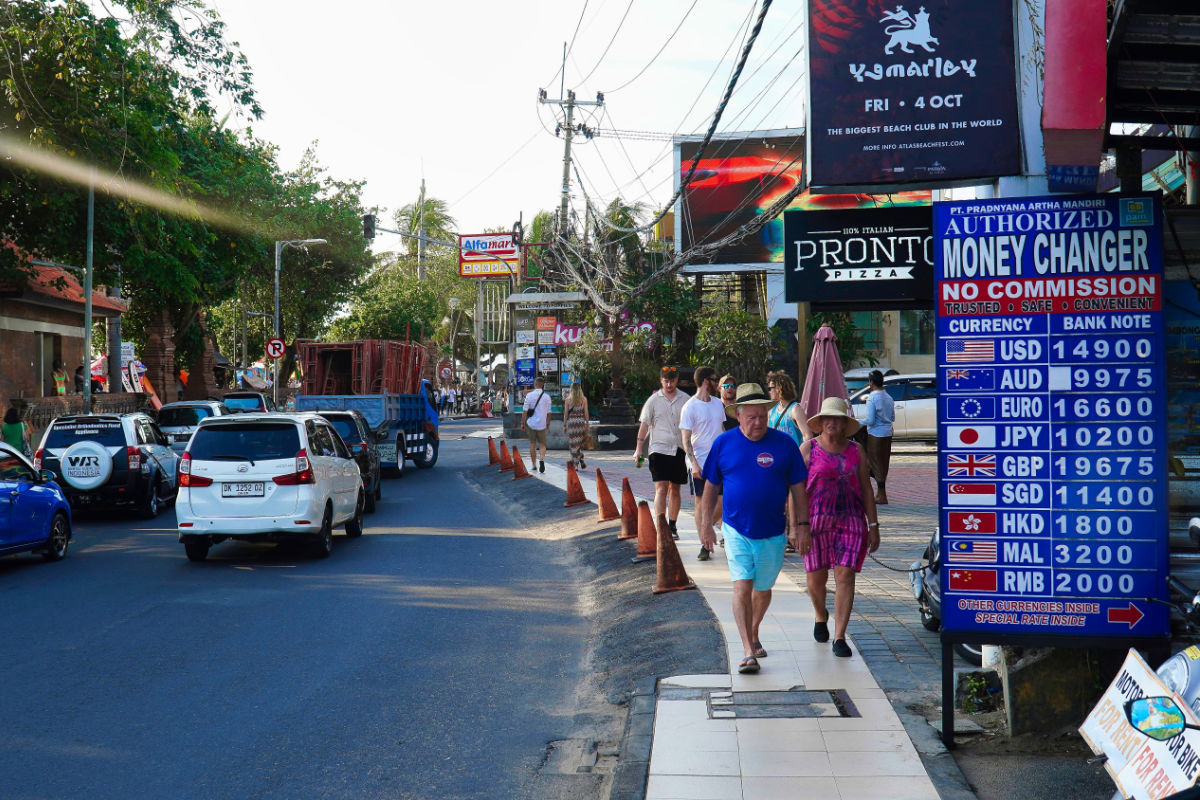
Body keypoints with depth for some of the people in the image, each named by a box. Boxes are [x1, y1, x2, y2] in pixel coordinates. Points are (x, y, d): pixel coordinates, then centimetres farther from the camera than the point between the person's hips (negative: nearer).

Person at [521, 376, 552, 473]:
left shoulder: (529, 395, -6)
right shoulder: (547, 397, -2)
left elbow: (525, 411, -7)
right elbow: (548, 413, 4)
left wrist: (522, 423, 3)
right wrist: (548, 423, 17)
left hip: (531, 423, 0)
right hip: (542, 424, 0)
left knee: (532, 443, 12)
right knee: (542, 444, 7)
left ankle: (533, 465, 16)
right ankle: (542, 459, -21)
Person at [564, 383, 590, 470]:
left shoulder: (568, 399, -2)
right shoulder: (584, 399, 0)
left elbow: (565, 414, -1)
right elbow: (586, 413, 0)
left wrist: (564, 425, 6)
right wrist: (587, 424, 8)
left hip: (571, 421, -1)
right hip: (581, 421, 1)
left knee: (573, 444, 5)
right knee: (580, 443, 17)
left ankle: (575, 465, 4)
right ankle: (581, 459, -3)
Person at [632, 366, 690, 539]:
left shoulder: (685, 399, 6)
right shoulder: (654, 400, 3)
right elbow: (644, 424, 6)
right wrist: (638, 449, 3)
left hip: (679, 450, 2)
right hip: (659, 449, -2)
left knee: (675, 490, 11)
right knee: (661, 489, -12)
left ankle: (672, 526, 22)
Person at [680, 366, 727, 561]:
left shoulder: (718, 404, 10)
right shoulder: (690, 407, -9)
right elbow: (686, 439, -11)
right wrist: (694, 463, -18)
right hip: (699, 462, -5)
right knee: (701, 501, 0)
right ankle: (704, 544, 4)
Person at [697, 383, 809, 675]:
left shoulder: (784, 444, -4)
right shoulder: (723, 443, -1)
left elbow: (798, 487, 3)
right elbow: (710, 488, 6)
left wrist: (801, 524, 0)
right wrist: (706, 525, 5)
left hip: (772, 532, 1)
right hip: (736, 529, -1)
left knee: (763, 589, 15)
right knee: (742, 587, -11)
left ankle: (753, 636, 39)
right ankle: (749, 651, -9)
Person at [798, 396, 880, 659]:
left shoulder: (856, 451, 9)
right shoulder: (808, 449, 2)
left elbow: (866, 489, 12)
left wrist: (873, 525, 7)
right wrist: (800, 527, -10)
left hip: (851, 520, 1)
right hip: (817, 520, -1)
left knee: (845, 577, -7)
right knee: (816, 578, 6)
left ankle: (839, 638, -4)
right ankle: (821, 616, 38)